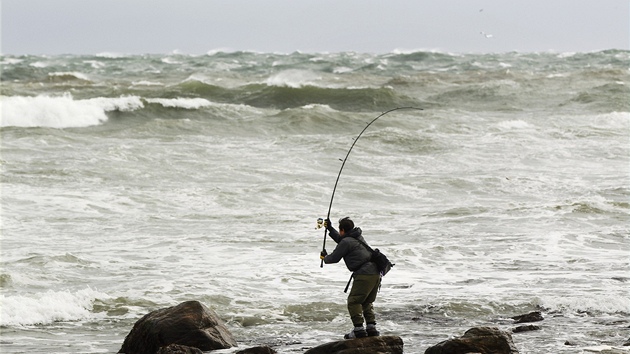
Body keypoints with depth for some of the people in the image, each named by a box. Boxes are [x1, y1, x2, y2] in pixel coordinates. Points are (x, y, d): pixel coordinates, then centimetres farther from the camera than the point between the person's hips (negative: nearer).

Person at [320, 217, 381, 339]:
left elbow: (334, 258, 3)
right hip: (376, 273, 9)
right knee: (367, 302, 18)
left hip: (364, 275, -9)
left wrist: (325, 258, 25)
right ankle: (372, 328, 10)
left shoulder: (346, 242, -6)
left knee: (354, 301, -4)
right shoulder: (358, 237, 22)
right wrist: (330, 229, 47)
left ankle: (359, 329, -10)